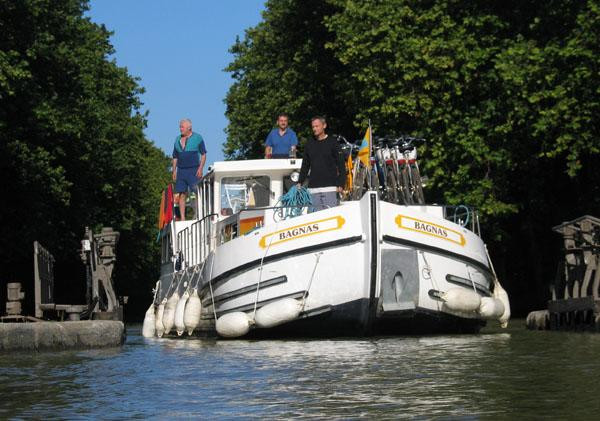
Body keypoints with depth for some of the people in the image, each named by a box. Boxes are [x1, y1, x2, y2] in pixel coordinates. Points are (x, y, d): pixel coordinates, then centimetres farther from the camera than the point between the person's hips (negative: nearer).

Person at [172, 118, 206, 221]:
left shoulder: (197, 138, 2)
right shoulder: (177, 139, 15)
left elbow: (203, 154, 0)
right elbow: (175, 157, 19)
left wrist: (201, 168, -10)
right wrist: (174, 171, 11)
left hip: (194, 170, -4)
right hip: (181, 170, 4)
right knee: (182, 194, 0)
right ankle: (182, 218, 1)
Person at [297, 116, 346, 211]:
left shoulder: (332, 142, 3)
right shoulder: (310, 144, 15)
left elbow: (341, 164, 0)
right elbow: (305, 166, 21)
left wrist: (340, 184, -8)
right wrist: (300, 182, 10)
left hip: (330, 187, -4)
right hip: (313, 188, 4)